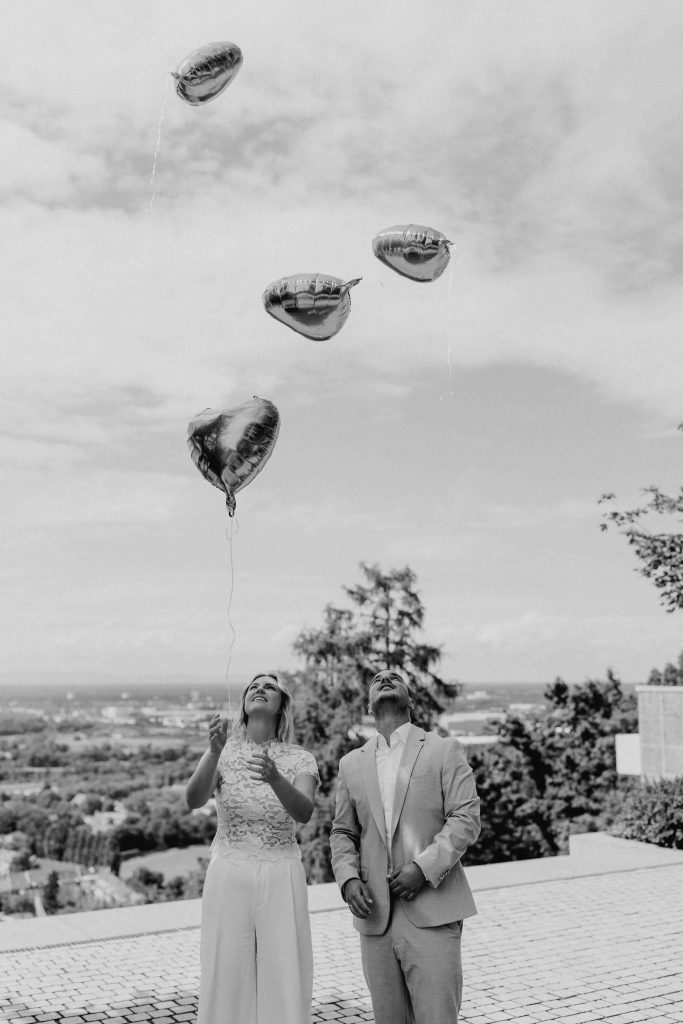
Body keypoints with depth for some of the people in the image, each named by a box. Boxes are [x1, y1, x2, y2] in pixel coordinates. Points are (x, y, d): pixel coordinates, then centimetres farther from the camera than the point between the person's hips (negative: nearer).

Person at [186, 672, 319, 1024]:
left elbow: (303, 812, -21)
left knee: (283, 981, 2)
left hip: (281, 878, 0)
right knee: (228, 979, 4)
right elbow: (194, 800, -18)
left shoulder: (300, 760, -3)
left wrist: (275, 778, -41)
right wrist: (214, 751, -35)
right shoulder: (223, 752, -1)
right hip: (228, 876, 0)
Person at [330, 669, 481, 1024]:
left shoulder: (444, 750, 4)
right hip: (375, 918, 3)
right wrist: (348, 879, -3)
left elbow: (466, 818, -4)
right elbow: (342, 833, 16)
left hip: (431, 914, -3)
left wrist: (424, 867, -15)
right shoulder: (351, 764, 15)